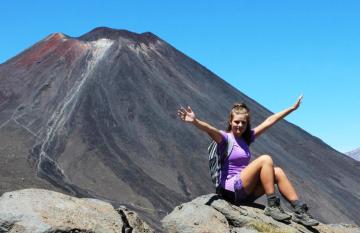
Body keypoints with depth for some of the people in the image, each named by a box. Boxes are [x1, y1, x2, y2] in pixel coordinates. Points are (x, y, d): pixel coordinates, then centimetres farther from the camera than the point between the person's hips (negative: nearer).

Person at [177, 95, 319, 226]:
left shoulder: (246, 137, 15)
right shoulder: (225, 138, -5)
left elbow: (269, 121, 16)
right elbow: (210, 130, -28)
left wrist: (292, 108, 21)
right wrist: (195, 121, -49)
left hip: (246, 191, 7)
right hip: (231, 189, -7)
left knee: (277, 172, -11)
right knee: (265, 159, -19)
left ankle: (299, 211, -9)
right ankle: (272, 205, -17)